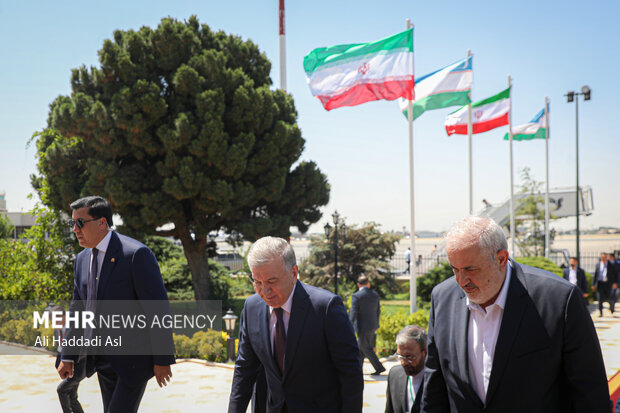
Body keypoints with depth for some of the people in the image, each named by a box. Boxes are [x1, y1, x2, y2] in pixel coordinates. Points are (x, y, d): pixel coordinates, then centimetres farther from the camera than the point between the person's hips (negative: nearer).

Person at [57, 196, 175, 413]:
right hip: (105, 360, 8)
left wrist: (163, 360, -16)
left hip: (134, 360, -8)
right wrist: (68, 357, 12)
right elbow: (78, 311, 15)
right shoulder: (82, 259, 8)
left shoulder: (136, 254, -18)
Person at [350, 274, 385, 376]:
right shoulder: (375, 294, 4)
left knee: (366, 349, 4)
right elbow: (378, 311, 11)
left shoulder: (356, 296, -13)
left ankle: (379, 367, 3)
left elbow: (353, 314, -17)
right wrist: (375, 323, 24)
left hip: (363, 327, -7)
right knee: (360, 347, 17)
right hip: (372, 326, 7)